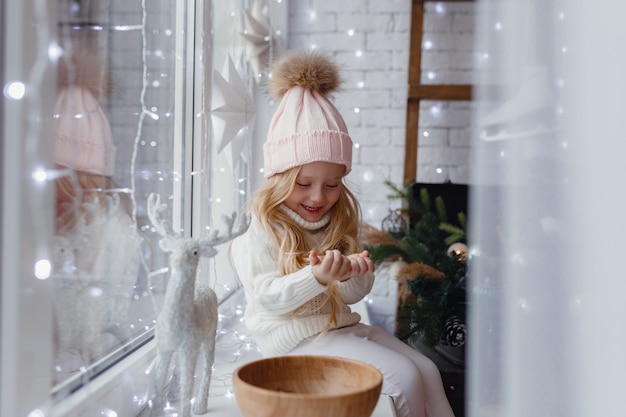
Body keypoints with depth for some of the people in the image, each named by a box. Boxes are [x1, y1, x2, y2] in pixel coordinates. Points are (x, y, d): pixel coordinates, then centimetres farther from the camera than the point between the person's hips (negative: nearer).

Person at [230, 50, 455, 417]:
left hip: (341, 324, 7)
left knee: (427, 370, -1)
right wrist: (316, 277, -35)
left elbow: (355, 294, 6)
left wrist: (352, 274, -19)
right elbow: (268, 297, -19)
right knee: (403, 376, -16)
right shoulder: (264, 230, -12)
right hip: (297, 336, -7)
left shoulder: (340, 223, 8)